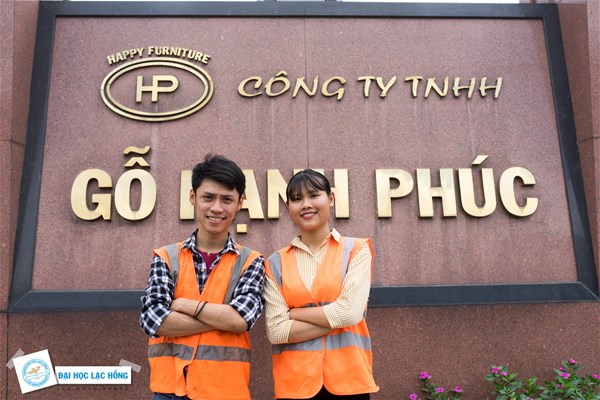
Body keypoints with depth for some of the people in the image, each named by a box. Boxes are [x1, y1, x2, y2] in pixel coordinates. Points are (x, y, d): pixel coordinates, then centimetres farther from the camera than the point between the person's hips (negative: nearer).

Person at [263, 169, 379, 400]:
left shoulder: (356, 249, -2)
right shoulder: (276, 262, 1)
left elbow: (350, 311, -15)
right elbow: (275, 330, -8)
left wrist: (293, 312, -7)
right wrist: (334, 318, -13)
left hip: (348, 378, -1)